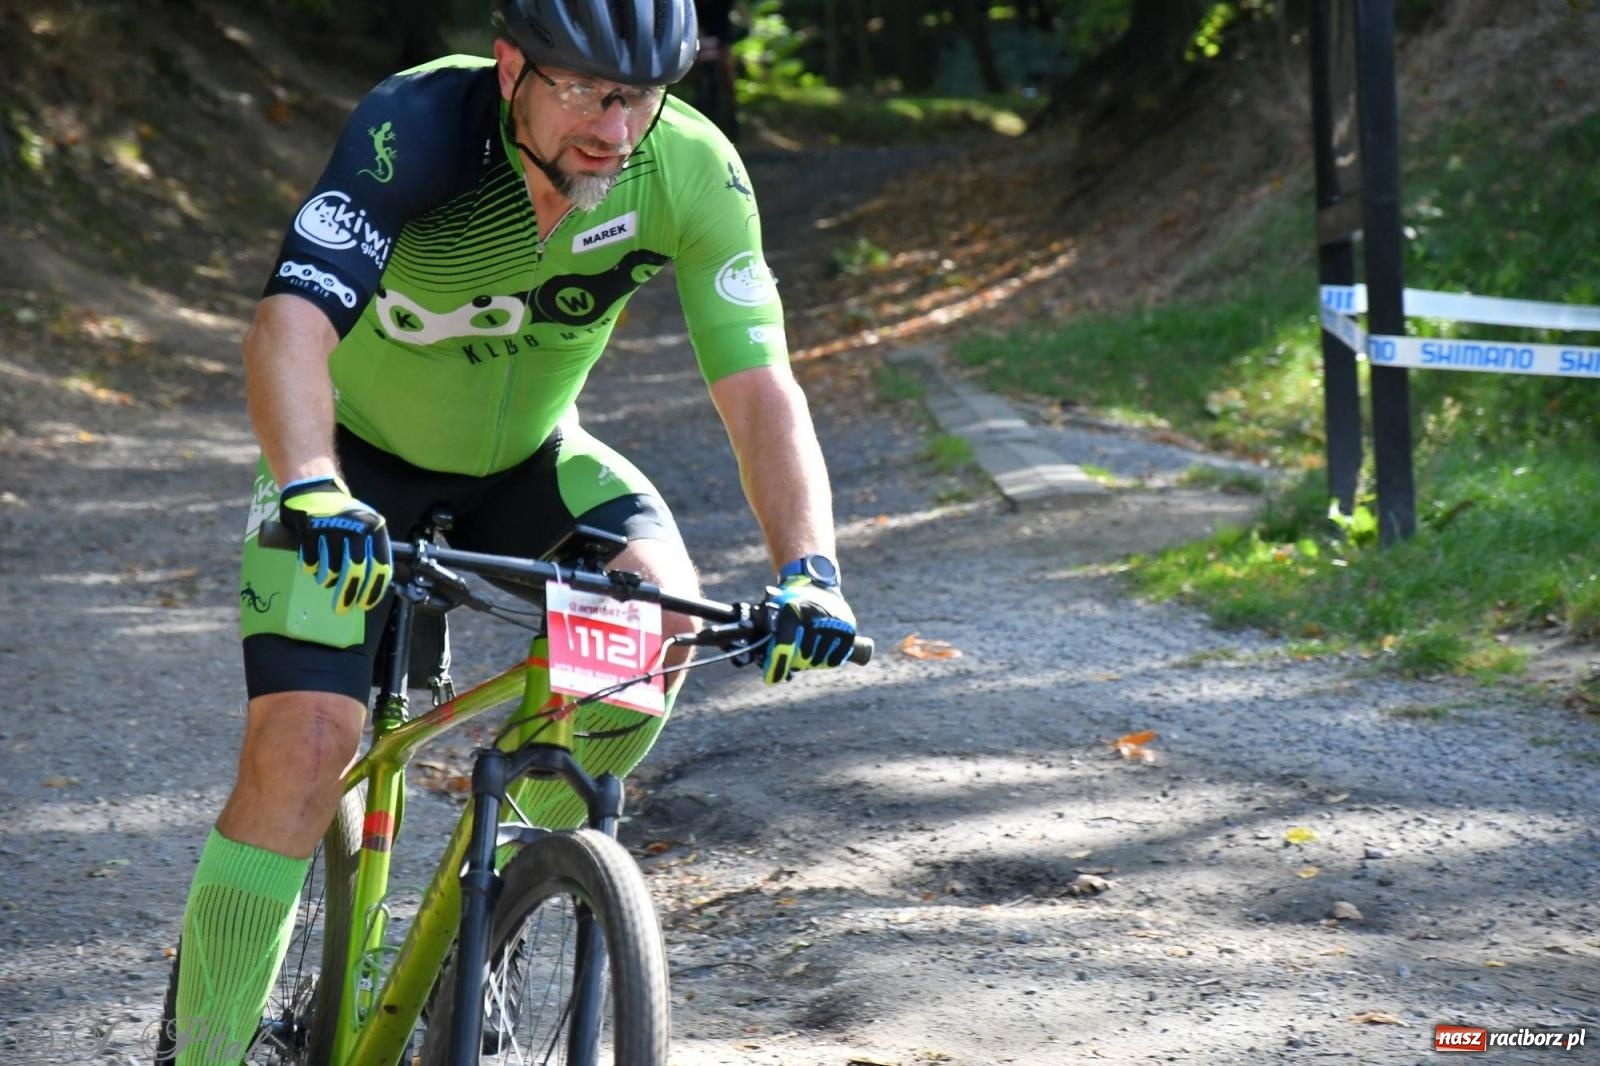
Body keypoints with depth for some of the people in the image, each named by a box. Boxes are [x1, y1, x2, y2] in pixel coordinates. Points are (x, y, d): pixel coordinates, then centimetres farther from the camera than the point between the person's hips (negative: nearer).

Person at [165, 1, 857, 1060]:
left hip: (525, 458, 3)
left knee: (663, 611, -26)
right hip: (357, 464, -3)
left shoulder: (693, 171, -24)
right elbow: (292, 324, -44)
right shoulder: (419, 124, -33)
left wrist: (809, 567, -41)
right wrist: (313, 490, -62)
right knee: (302, 744, -19)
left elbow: (759, 386, -25)